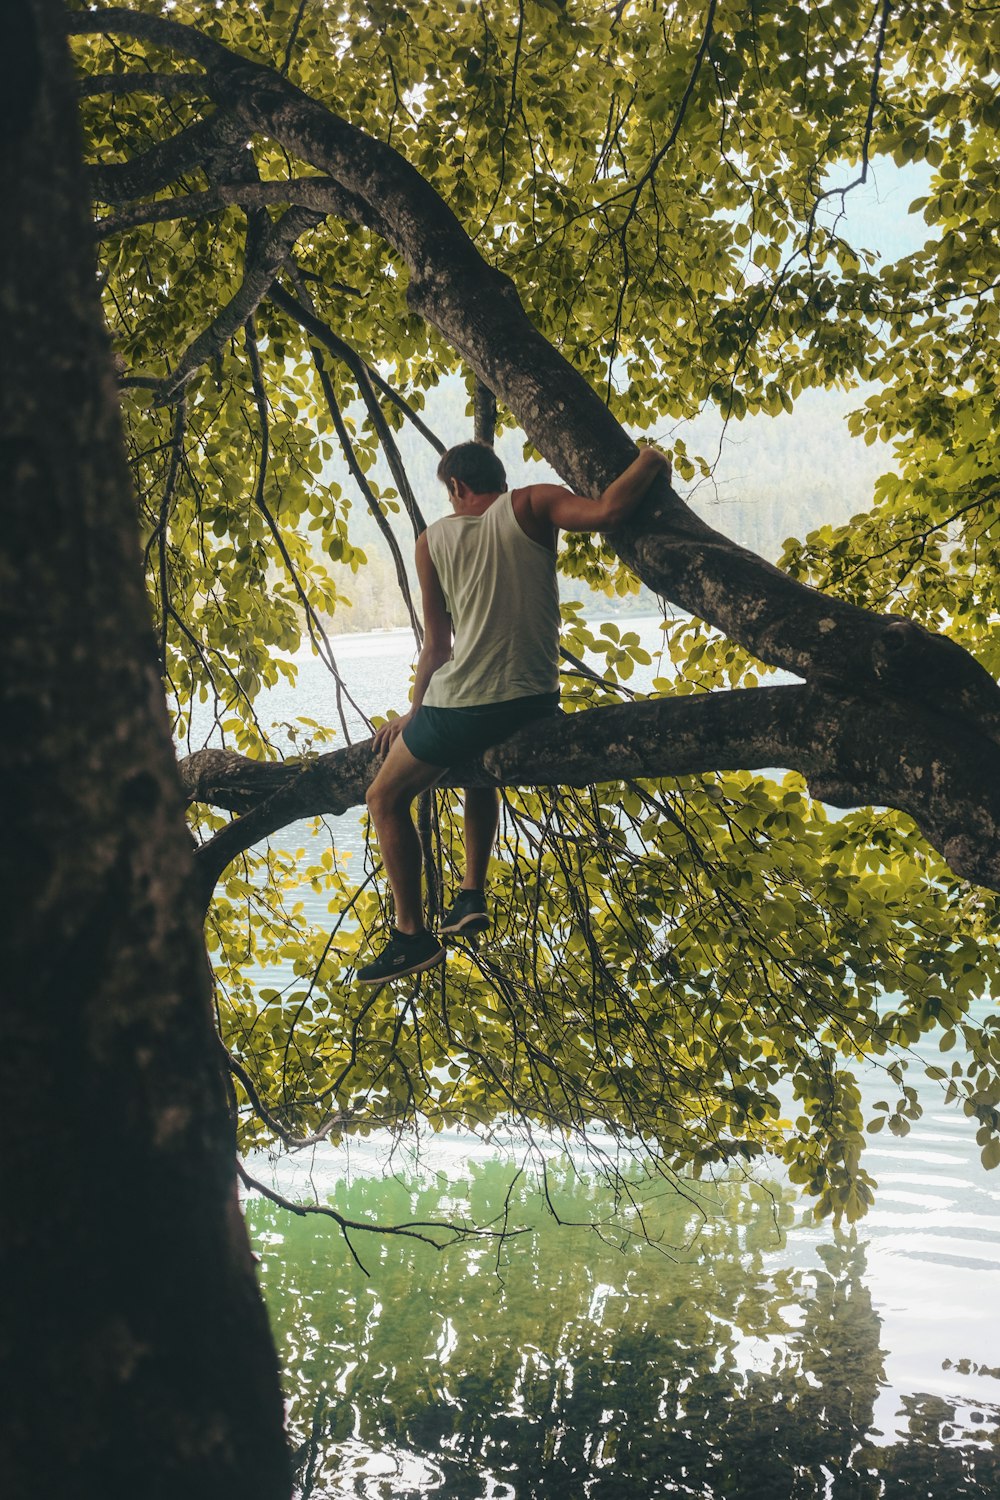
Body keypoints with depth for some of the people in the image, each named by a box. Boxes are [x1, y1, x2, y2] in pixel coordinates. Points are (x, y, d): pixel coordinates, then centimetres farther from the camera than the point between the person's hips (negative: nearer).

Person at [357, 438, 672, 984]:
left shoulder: (434, 539, 7)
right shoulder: (531, 506, 3)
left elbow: (437, 646, 8)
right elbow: (607, 512, -15)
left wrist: (414, 714, 21)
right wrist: (649, 462, 3)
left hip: (460, 703, -2)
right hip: (534, 703, 3)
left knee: (386, 799, 18)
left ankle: (411, 935, 12)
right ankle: (472, 895, 30)